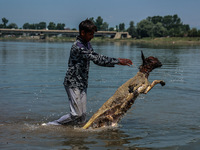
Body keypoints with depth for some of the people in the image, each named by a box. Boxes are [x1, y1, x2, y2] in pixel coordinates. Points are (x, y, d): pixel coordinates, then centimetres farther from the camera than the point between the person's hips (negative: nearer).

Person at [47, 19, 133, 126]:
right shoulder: (78, 47, -20)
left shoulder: (87, 44, 11)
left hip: (82, 84, 9)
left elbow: (97, 58, 14)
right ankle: (52, 125, 8)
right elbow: (96, 59, -26)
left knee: (82, 118, 7)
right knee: (77, 114, -8)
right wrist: (117, 61, -23)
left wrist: (117, 61, 1)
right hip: (73, 84, -9)